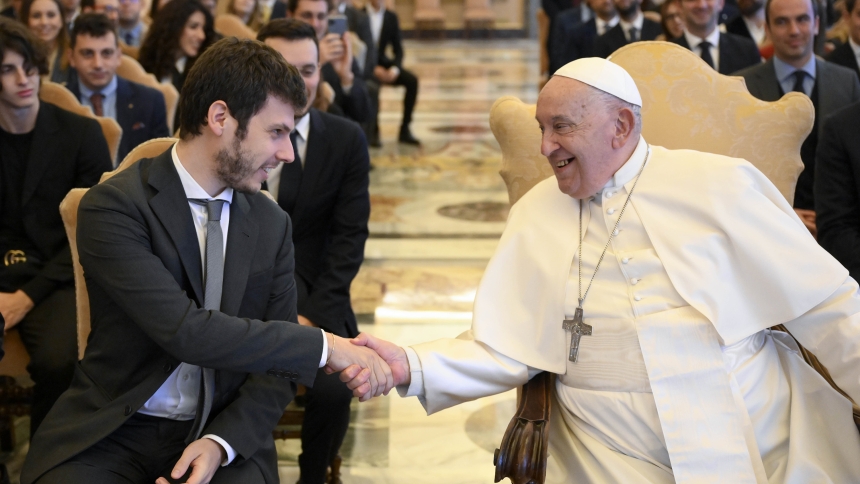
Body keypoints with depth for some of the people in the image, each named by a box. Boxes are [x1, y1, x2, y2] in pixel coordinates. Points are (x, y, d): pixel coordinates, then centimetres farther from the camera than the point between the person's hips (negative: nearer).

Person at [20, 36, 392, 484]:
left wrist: (221, 443, -11)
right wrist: (324, 346, -19)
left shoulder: (272, 225, 5)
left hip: (225, 432, 3)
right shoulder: (112, 207, -11)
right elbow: (184, 330, -21)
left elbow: (276, 366, 6)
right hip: (114, 431, -3)